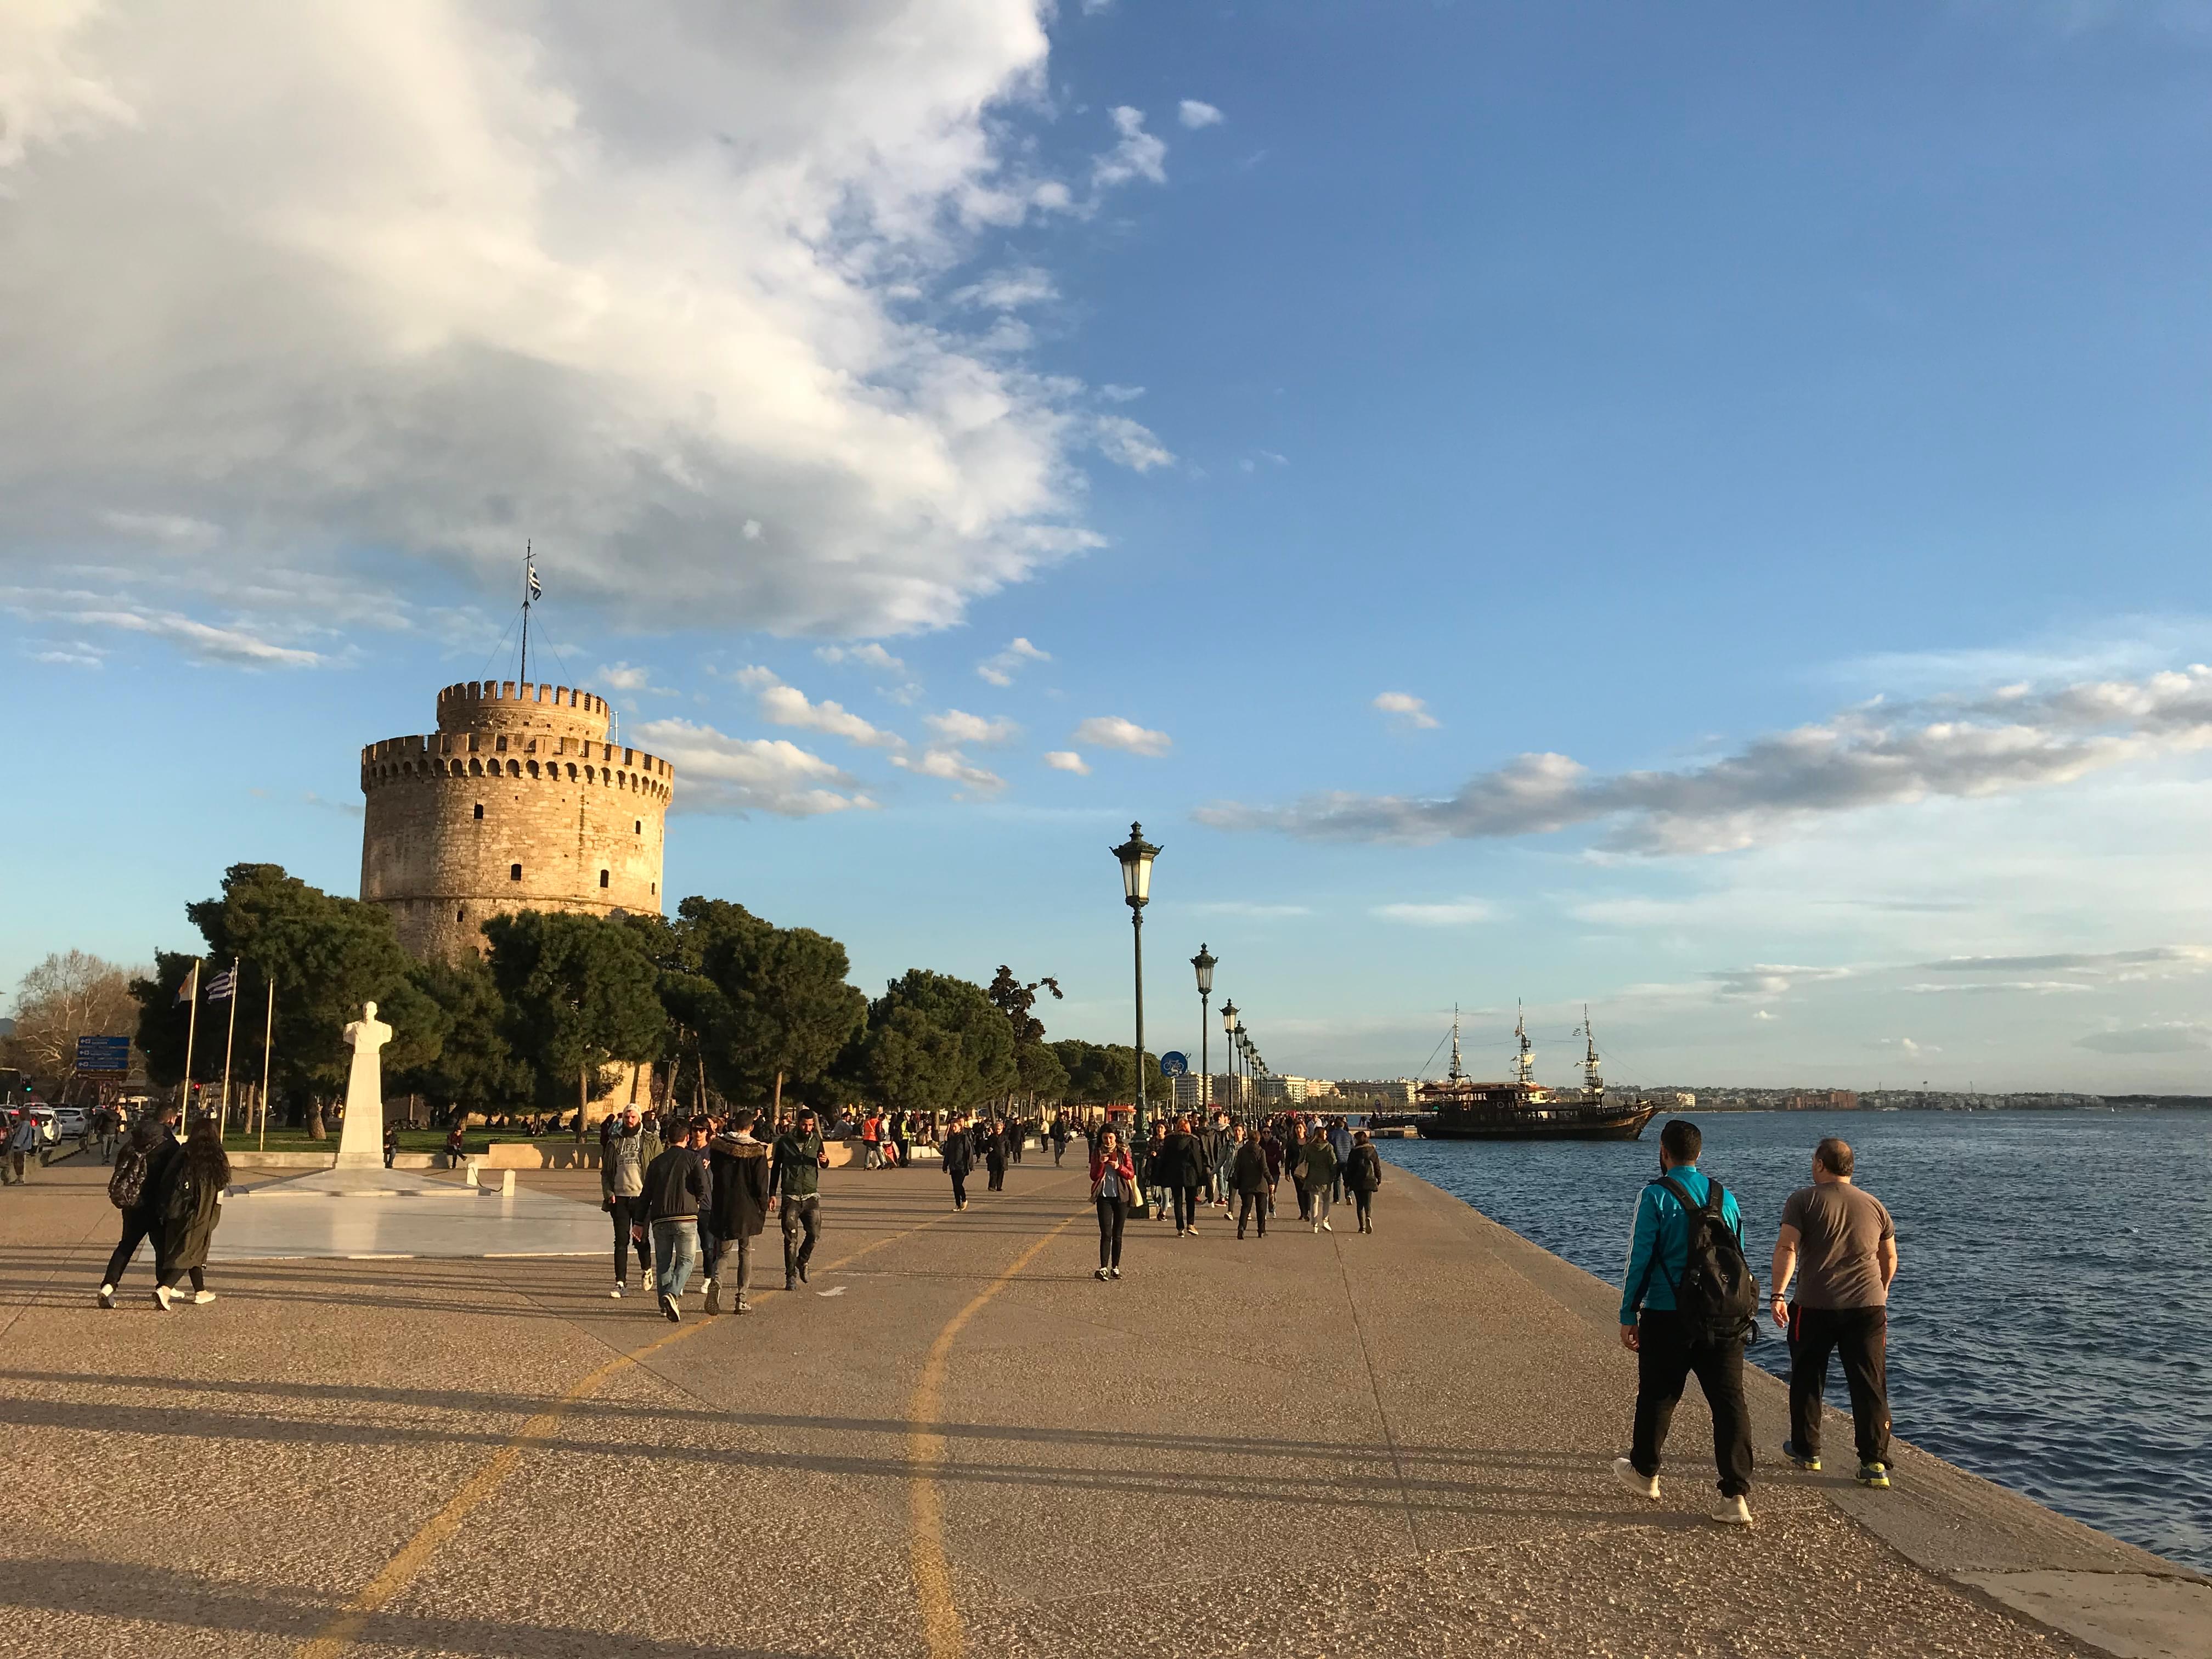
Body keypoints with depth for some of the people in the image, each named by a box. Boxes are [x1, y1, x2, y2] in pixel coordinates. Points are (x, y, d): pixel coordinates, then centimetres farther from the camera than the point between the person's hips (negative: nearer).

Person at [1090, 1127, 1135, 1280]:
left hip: (1122, 1197, 1)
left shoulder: (1124, 1153, 4)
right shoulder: (1097, 1154, 4)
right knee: (1106, 1234, -12)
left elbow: (1131, 1174, 0)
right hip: (1104, 1197, -1)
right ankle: (1103, 1268, -17)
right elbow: (1094, 1176, -3)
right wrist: (1101, 1163, -18)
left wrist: (1119, 1167, -17)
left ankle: (1115, 1268, 14)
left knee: (1117, 1234, 7)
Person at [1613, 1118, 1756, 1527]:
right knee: (1729, 1401, 3)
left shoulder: (1656, 1196, -8)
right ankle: (1737, 1496, -3)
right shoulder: (1725, 1197, 7)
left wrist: (1628, 1315, -2)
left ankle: (1644, 1473, 32)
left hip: (1667, 1317, -3)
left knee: (1657, 1398, 13)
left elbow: (1640, 1259, -9)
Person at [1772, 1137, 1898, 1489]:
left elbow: (1786, 1249, -13)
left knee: (1807, 1380, 14)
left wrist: (1778, 1295, -12)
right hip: (1868, 1306, 3)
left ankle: (1807, 1450, 25)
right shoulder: (1874, 1205, 11)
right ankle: (1875, 1462, -1)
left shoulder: (1804, 1200, -2)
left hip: (1816, 1306, -3)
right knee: (1870, 1386, 5)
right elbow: (1890, 1258, 21)